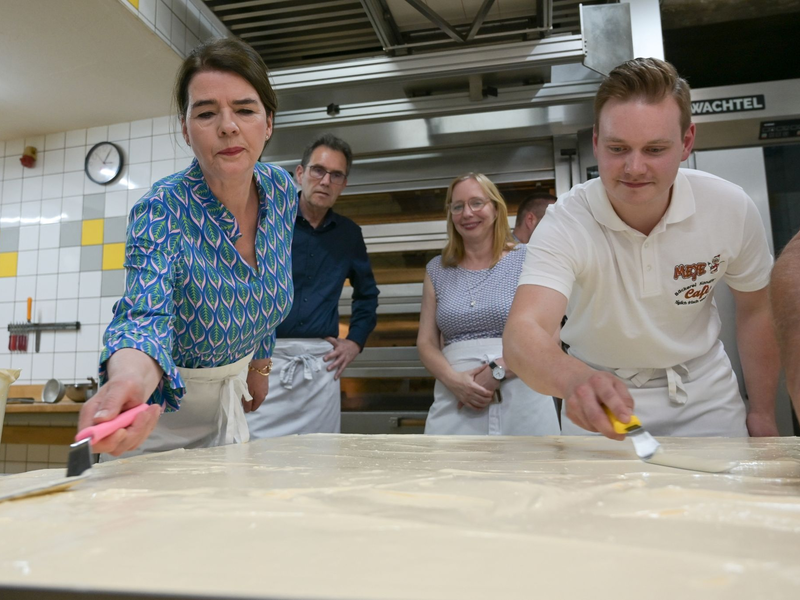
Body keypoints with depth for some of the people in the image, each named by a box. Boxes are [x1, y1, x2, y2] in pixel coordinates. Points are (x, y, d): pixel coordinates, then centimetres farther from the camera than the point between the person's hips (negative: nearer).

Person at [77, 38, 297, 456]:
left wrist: (259, 366, 11)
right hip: (161, 404, -5)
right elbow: (148, 314, -40)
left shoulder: (282, 191, -12)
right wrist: (130, 379, -62)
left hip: (230, 397, 5)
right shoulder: (162, 210, -27)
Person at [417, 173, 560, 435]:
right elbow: (426, 342, 7)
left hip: (522, 400, -1)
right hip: (456, 402, 2)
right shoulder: (437, 270, 9)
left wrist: (497, 372, -15)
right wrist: (453, 379, -11)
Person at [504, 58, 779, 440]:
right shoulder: (566, 224, -27)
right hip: (603, 399, -2)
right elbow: (522, 334, -42)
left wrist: (763, 412, 4)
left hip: (703, 395, 3)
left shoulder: (732, 209, -17)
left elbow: (755, 310, 1)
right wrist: (576, 380, -63)